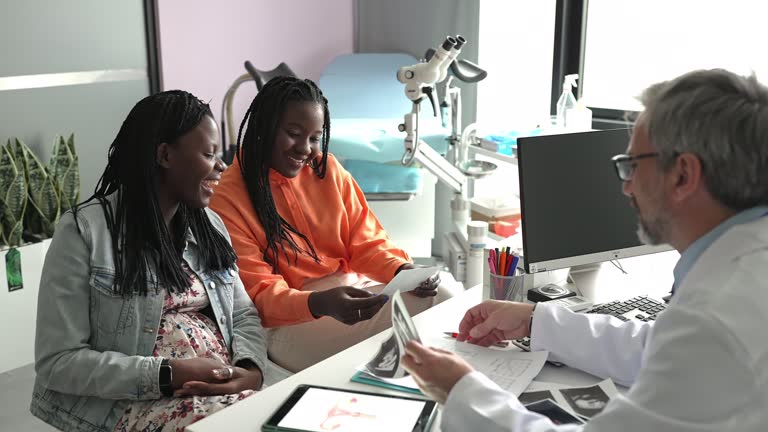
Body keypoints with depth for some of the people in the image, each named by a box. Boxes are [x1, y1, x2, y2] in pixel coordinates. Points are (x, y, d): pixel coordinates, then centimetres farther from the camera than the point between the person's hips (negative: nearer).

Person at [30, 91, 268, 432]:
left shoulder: (210, 225, 12)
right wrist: (168, 375, -19)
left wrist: (251, 369, -9)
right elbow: (57, 361, -11)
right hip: (131, 403, -6)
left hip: (224, 390, 6)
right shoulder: (84, 230, -7)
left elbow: (244, 315, 12)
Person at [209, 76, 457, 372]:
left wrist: (403, 270, -15)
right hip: (289, 319, -6)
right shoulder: (228, 198, -8)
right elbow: (258, 293, -13)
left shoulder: (327, 169, 7)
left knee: (441, 296, -16)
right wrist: (322, 304, -32)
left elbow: (366, 242, 8)